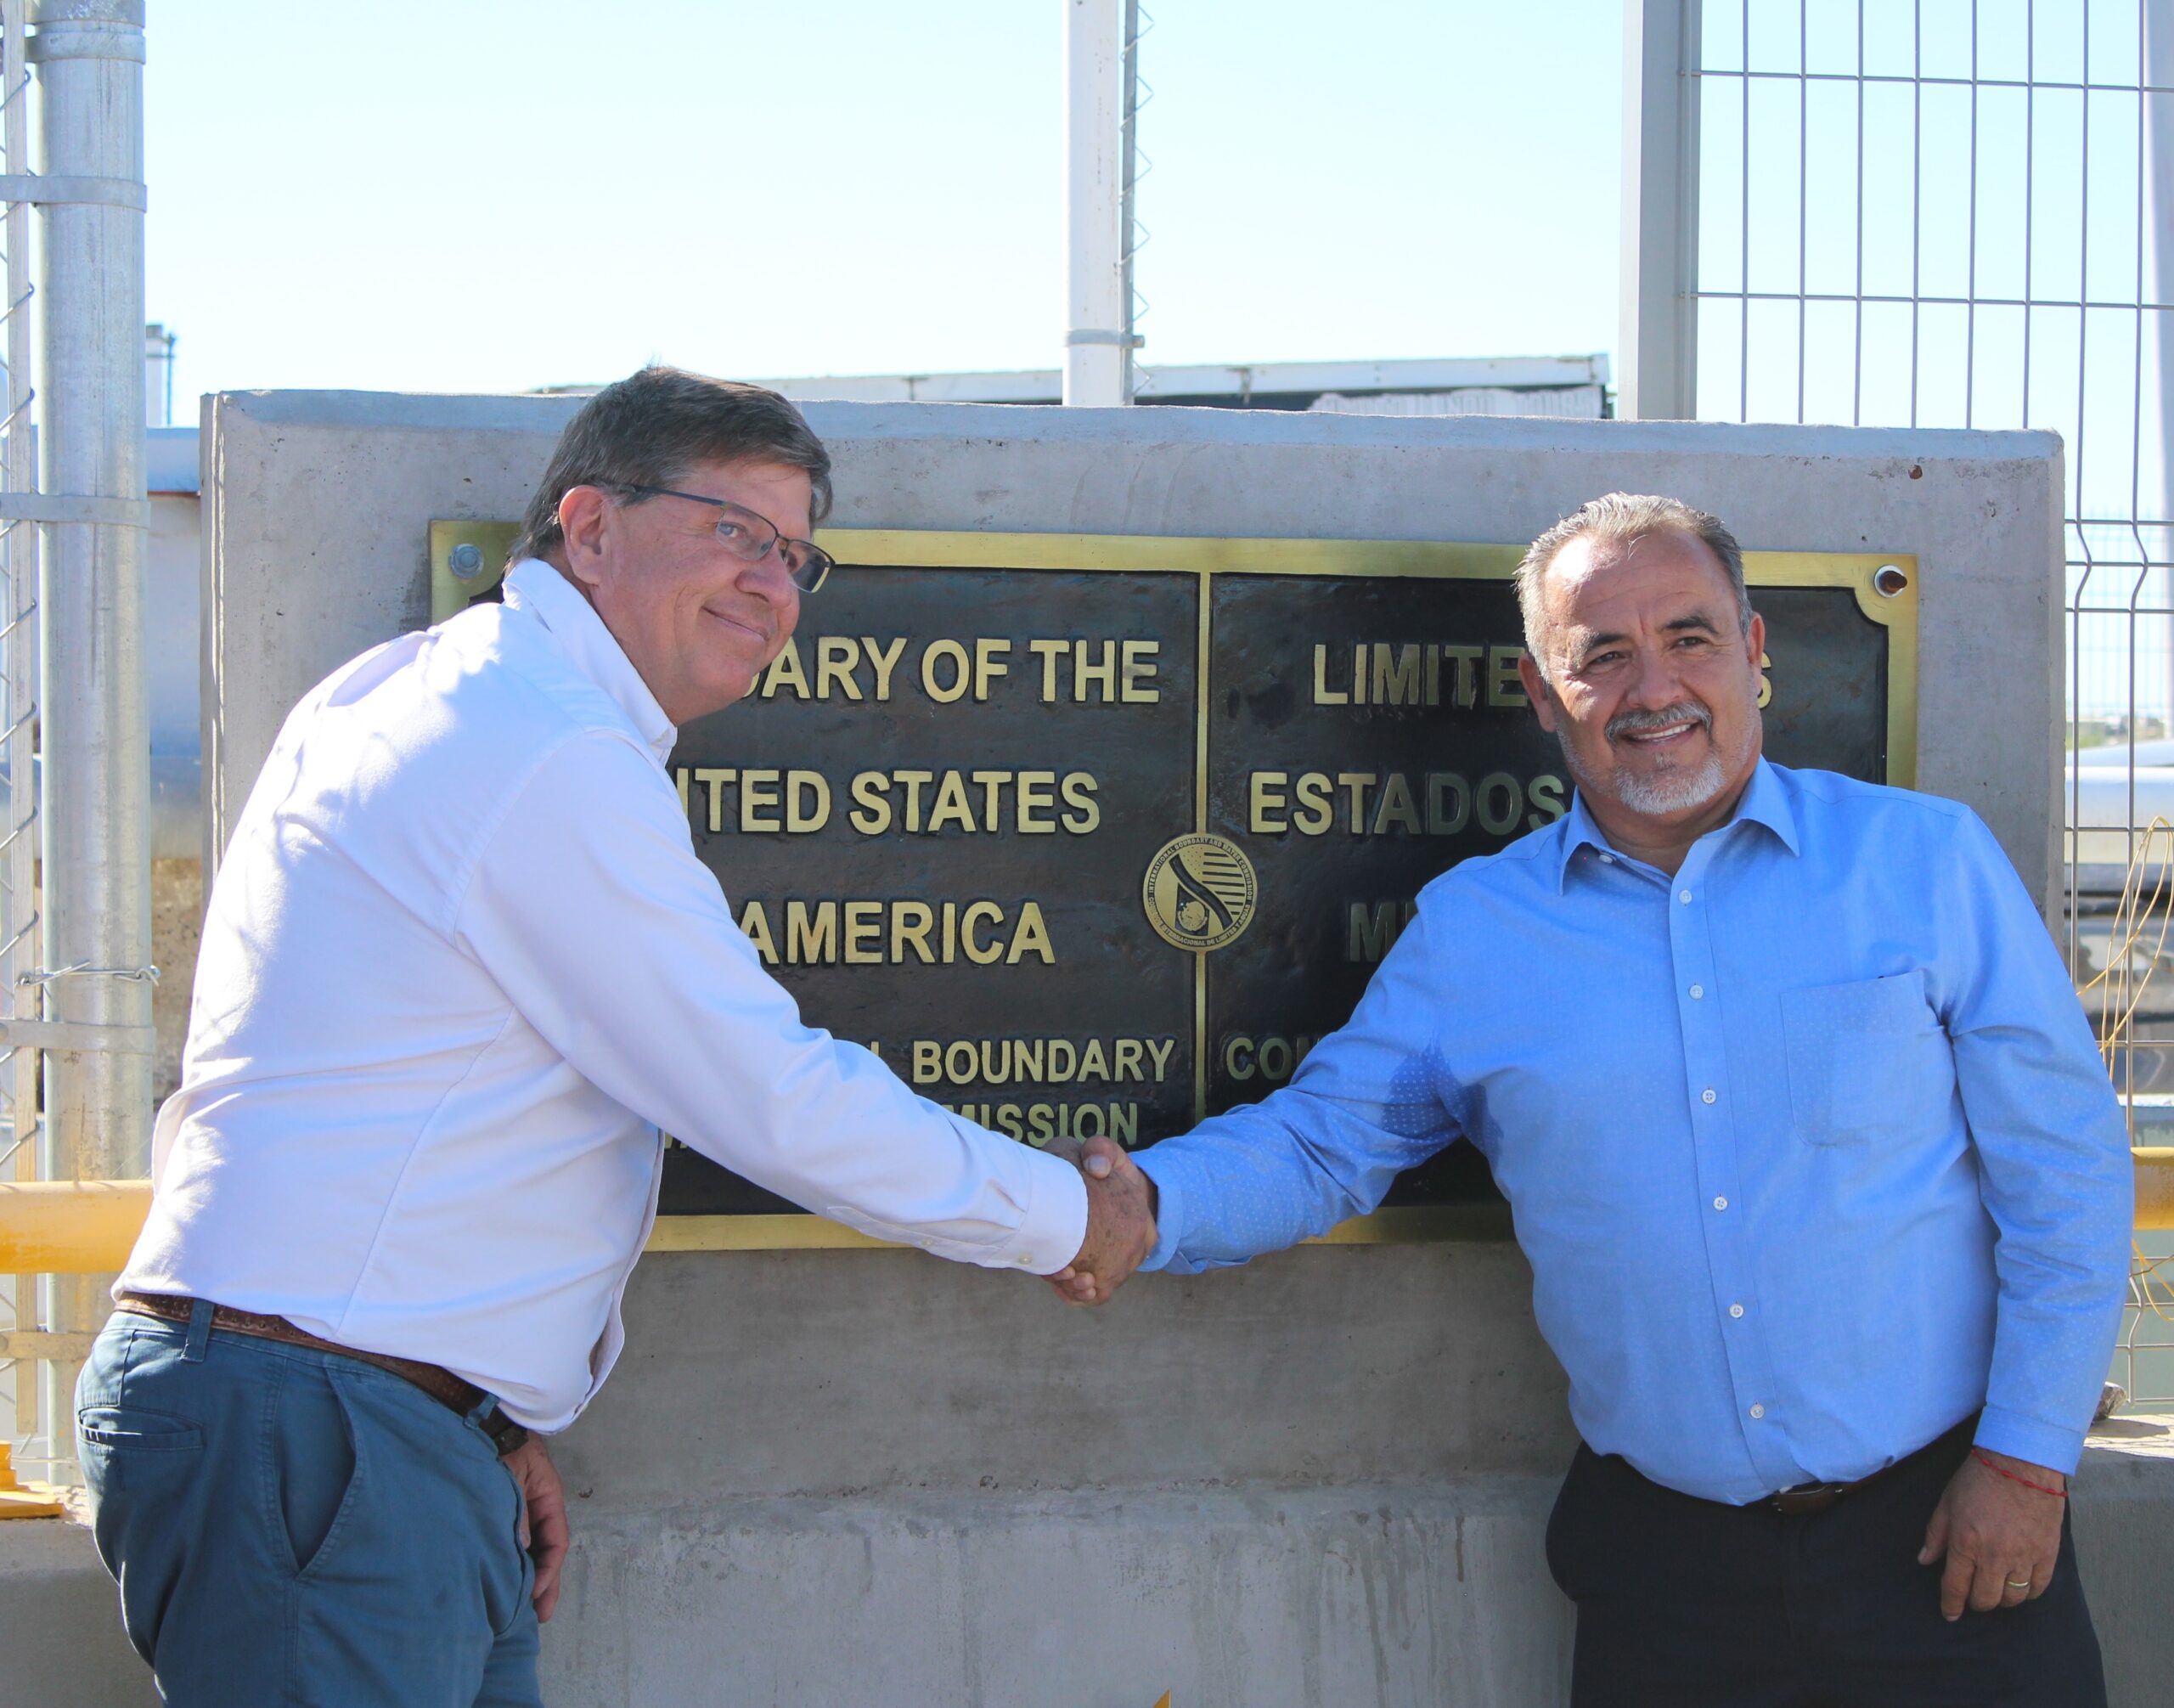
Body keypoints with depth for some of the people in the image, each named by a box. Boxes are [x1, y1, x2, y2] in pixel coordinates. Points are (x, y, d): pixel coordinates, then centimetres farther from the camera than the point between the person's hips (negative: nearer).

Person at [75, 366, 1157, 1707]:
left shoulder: (413, 692, 17)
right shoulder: (556, 764, -15)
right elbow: (784, 1106, -13)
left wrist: (500, 1421, 16)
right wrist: (1069, 1220, 1)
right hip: (318, 1442, -10)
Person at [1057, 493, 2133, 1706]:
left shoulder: (1925, 861, -1)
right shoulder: (1466, 931, 4)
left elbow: (2067, 1168, 1)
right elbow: (1320, 1144, 7)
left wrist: (2029, 1454, -4)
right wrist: (1148, 1204, -14)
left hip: (1945, 1530, -1)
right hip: (1661, 1552, 1)